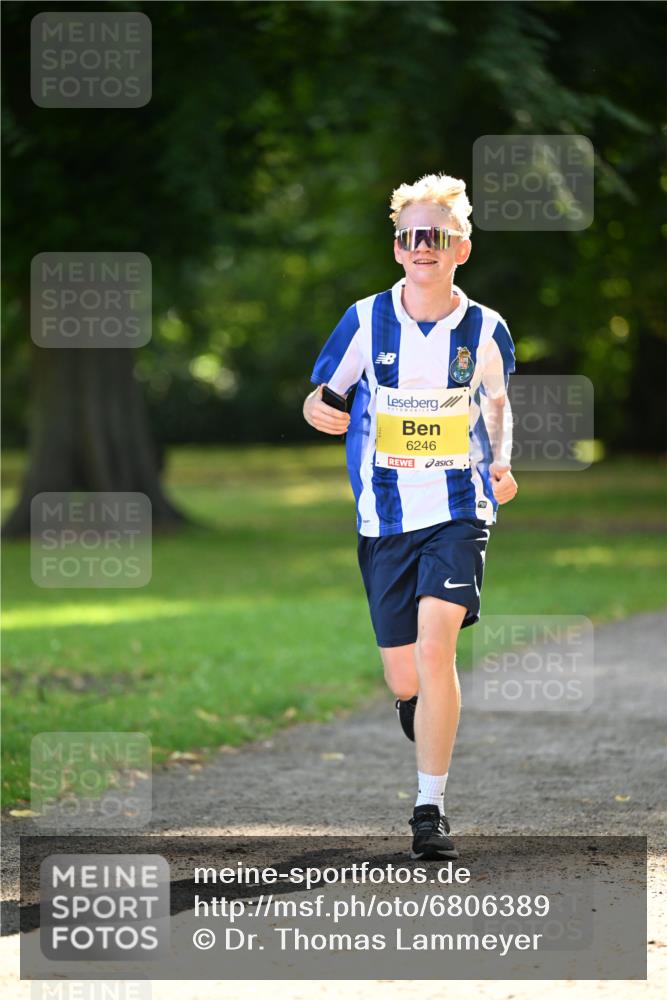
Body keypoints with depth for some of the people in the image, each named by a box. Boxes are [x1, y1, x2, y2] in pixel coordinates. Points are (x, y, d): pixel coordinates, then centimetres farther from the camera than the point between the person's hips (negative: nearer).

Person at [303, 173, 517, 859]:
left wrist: (500, 466, 1)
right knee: (403, 679, 6)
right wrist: (318, 411, -18)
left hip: (457, 512, -1)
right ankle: (433, 721, 45)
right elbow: (319, 395, 6)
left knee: (434, 645, -21)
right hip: (384, 516, 2)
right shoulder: (366, 321, -3)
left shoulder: (485, 331, -2)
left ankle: (431, 808, -15)